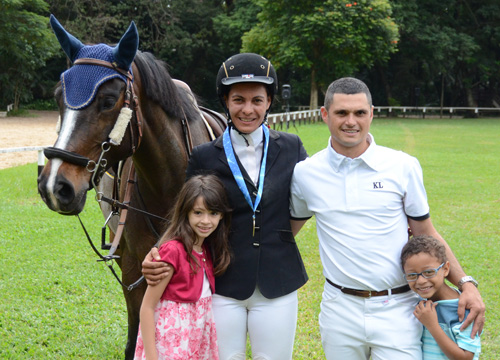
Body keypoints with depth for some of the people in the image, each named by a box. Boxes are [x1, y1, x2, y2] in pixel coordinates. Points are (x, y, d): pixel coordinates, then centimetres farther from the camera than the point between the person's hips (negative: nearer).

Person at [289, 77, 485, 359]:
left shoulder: (403, 167, -3)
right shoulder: (305, 173, 1)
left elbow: (426, 235, 4)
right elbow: (286, 230, 17)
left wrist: (465, 283, -5)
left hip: (396, 311, -1)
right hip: (340, 310, 2)